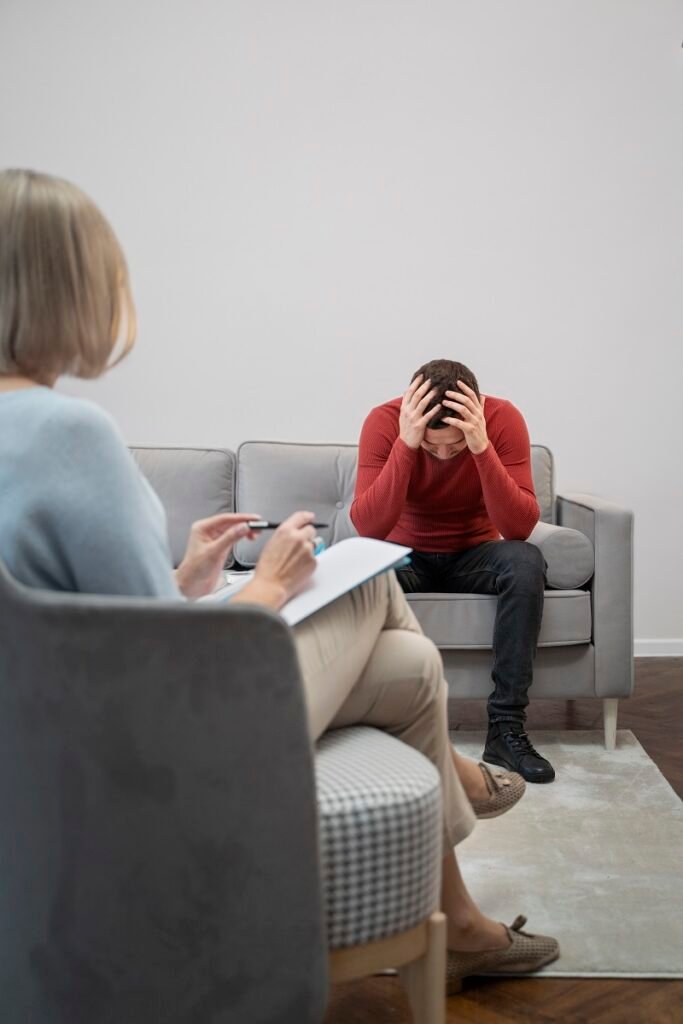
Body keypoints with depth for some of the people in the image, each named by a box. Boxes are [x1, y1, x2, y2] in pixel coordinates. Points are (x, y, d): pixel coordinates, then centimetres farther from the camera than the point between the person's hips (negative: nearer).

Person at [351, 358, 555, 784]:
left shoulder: (502, 418, -21)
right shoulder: (385, 421, -22)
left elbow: (520, 528, -29)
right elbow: (367, 529, -32)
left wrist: (481, 448, -40)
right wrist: (406, 445, -41)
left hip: (475, 554, 1)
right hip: (407, 555, 0)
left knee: (526, 562, -32)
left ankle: (506, 728, -25)